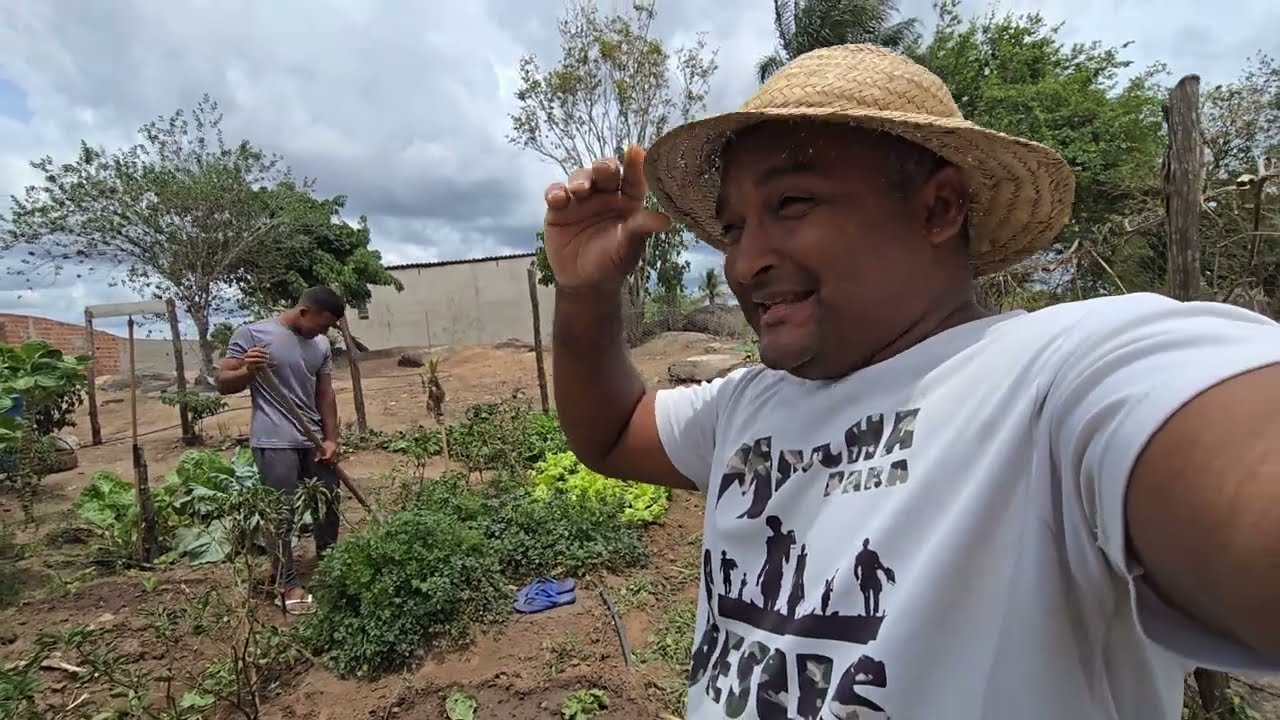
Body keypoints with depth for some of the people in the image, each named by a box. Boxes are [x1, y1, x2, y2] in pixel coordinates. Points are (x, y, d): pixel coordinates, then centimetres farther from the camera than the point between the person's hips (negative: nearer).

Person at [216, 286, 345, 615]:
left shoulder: (321, 345, 8)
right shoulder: (251, 334, -7)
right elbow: (223, 384, -4)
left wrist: (331, 438, 4)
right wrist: (248, 370, -25)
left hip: (313, 441, 6)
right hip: (274, 443, -5)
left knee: (329, 505, 14)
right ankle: (288, 584, 17)